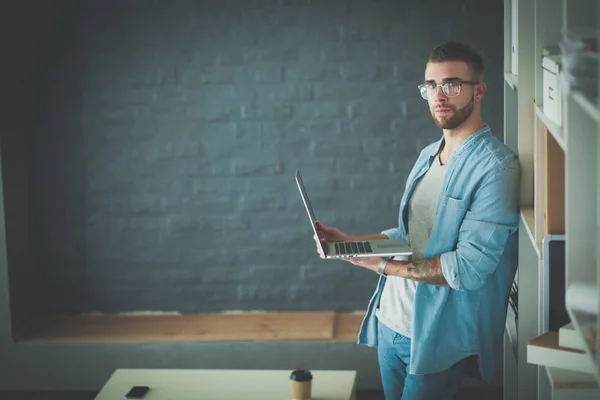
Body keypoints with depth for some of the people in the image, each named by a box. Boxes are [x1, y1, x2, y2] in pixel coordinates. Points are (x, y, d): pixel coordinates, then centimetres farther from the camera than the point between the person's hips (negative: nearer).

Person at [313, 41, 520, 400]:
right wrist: (349, 242, 4)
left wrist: (385, 265, -18)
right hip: (391, 322, 8)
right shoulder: (429, 156, 11)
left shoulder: (495, 167, -18)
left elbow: (468, 269, -24)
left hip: (440, 339, -8)